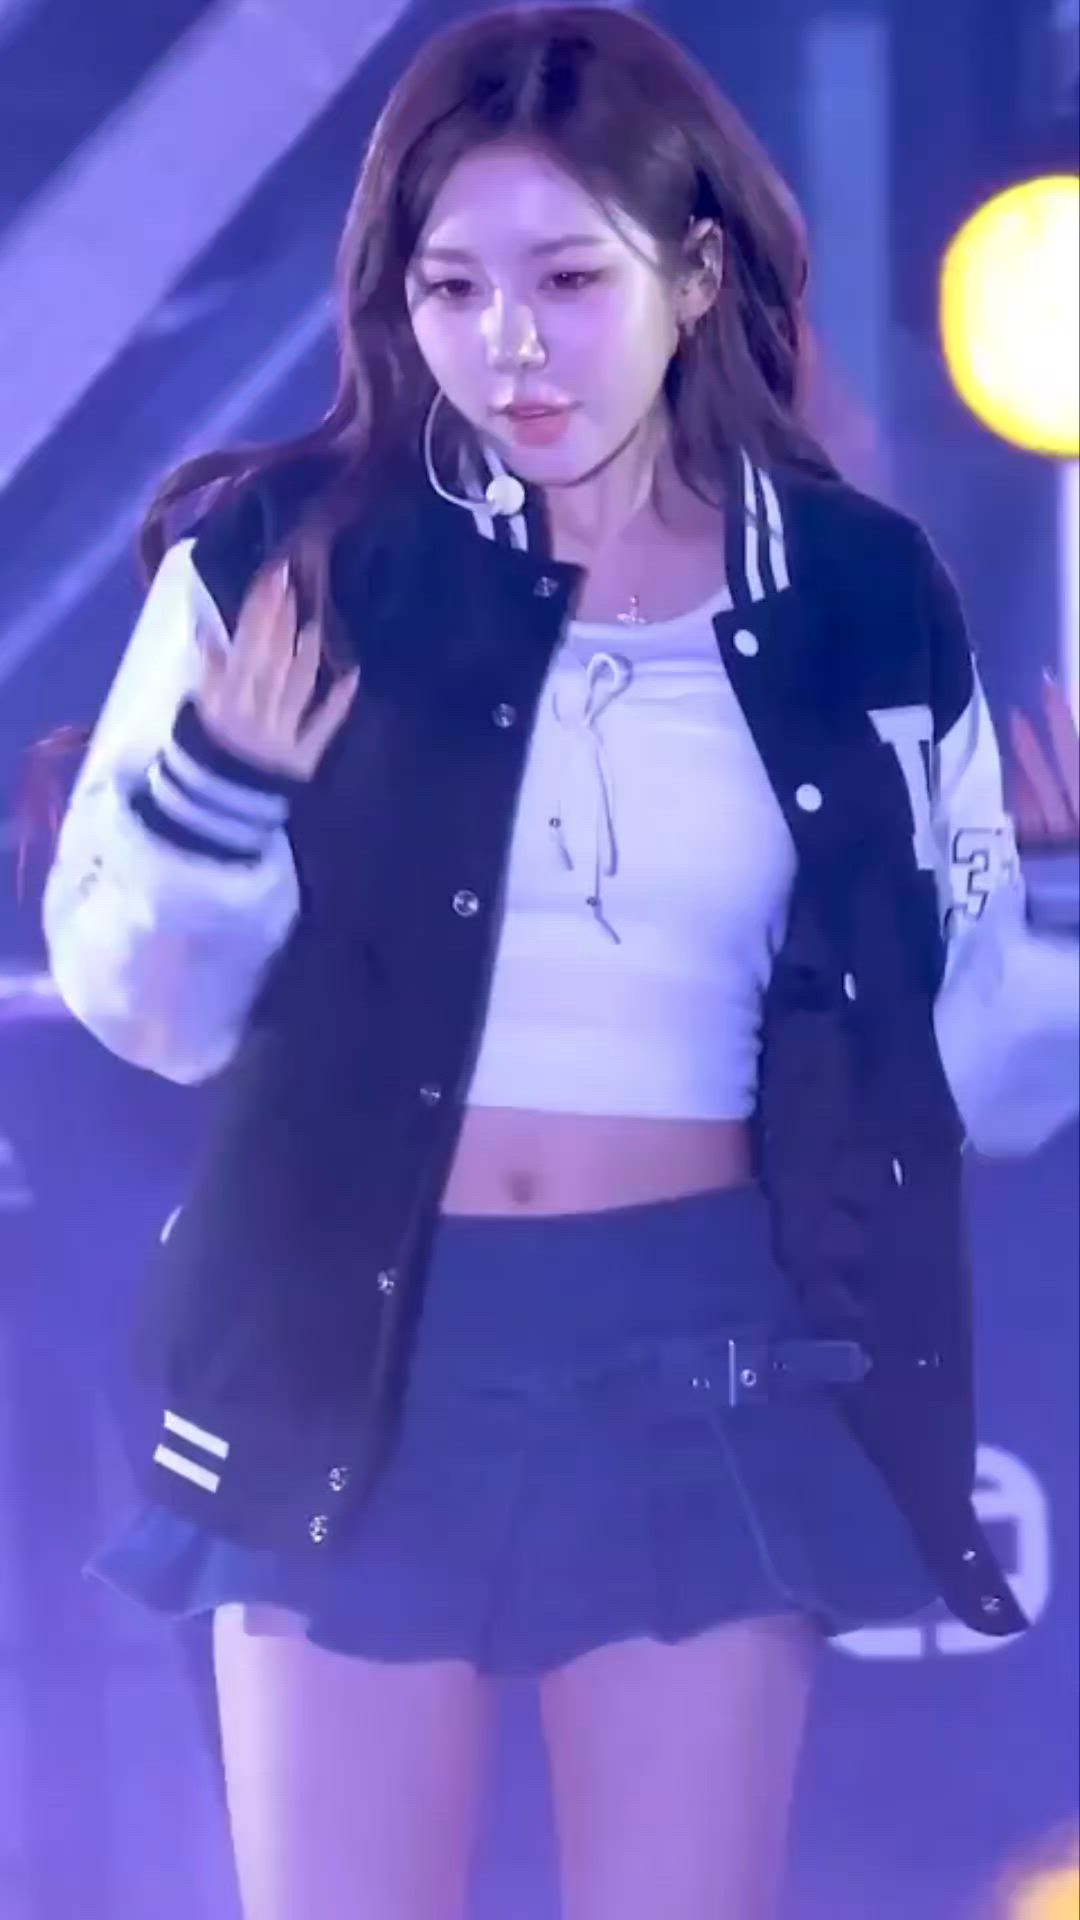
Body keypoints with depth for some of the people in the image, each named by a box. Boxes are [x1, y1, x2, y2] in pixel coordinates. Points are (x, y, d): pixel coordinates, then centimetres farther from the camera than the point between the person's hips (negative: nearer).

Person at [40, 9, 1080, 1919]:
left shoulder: (859, 597, 1)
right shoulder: (292, 558, -4)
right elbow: (146, 1006, -1)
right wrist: (213, 801, -19)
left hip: (713, 1362, 1)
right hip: (363, 1350, -1)